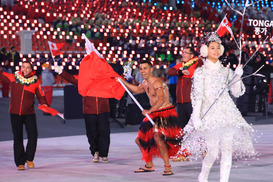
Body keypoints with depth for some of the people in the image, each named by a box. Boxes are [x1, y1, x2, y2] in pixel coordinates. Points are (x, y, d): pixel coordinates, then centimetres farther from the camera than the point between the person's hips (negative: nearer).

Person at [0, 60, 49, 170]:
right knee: (17, 138, 4)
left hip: (29, 113, 0)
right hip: (15, 113, 0)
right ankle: (20, 162, 12)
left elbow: (40, 96, 6)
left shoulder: (35, 82, 2)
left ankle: (29, 158, 9)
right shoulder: (13, 78, 0)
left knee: (33, 135, -10)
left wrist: (44, 104, -10)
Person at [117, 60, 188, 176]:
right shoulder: (145, 84, 12)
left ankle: (168, 167, -29)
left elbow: (161, 99, -31)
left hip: (166, 113, -10)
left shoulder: (156, 82, -17)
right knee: (140, 139, 14)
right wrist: (123, 82, 32)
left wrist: (149, 111, -39)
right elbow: (137, 90, 35)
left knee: (157, 136, -32)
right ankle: (149, 165, 30)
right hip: (154, 115, 10)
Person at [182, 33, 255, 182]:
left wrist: (238, 77, -2)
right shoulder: (200, 72, 6)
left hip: (226, 111, 4)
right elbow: (197, 95, -1)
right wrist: (196, 116, -12)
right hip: (210, 112, -4)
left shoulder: (226, 71, 16)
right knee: (213, 151, -9)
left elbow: (237, 92, 13)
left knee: (227, 150, -6)